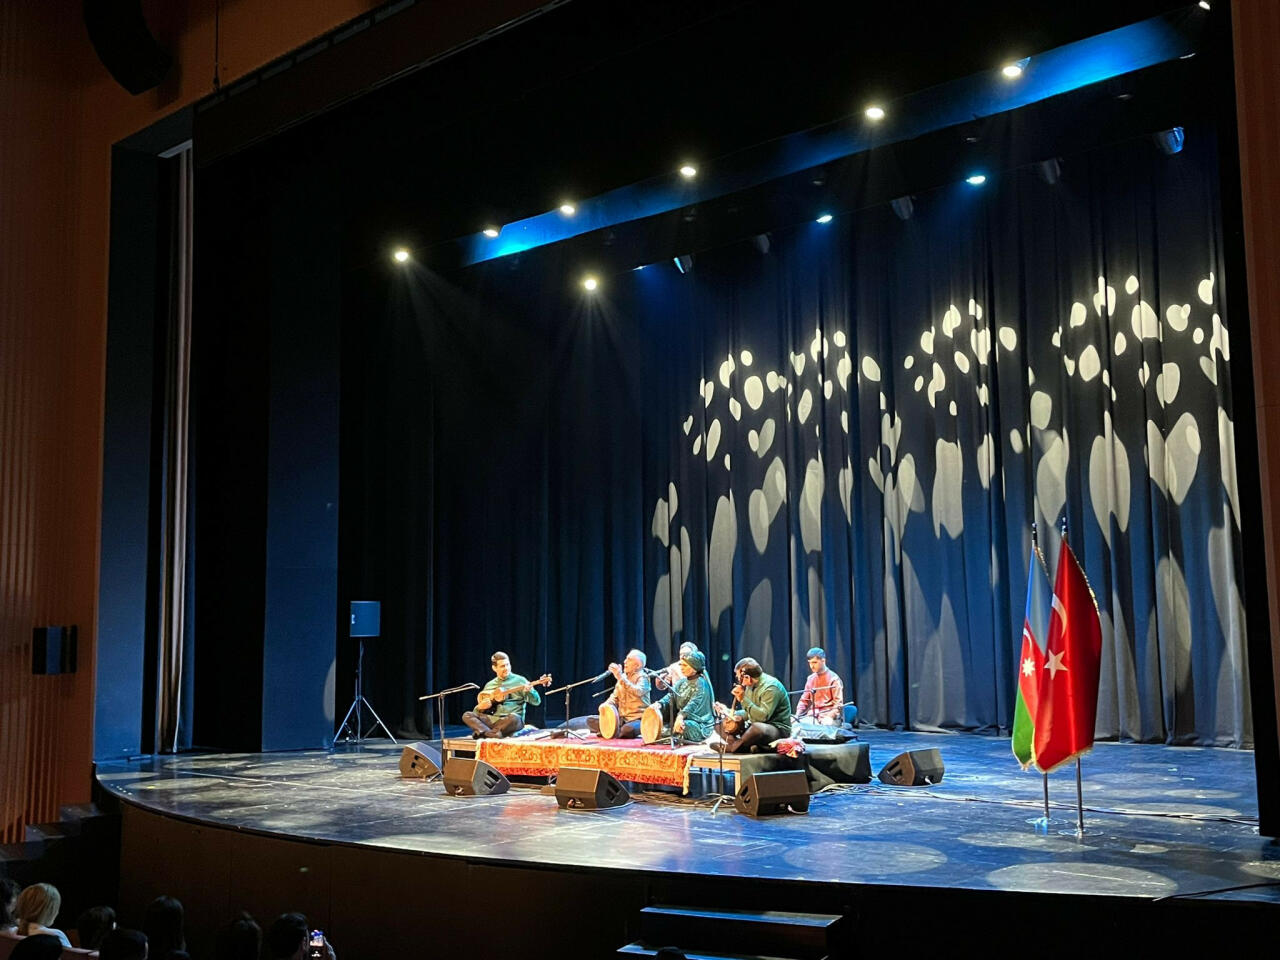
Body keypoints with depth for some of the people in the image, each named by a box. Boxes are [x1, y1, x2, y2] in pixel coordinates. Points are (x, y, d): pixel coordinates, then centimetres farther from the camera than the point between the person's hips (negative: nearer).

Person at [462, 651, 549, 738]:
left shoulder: (519, 681, 5)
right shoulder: (489, 685, 17)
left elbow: (536, 702, -1)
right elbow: (479, 709, 22)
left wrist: (529, 690, -21)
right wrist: (480, 707, -2)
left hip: (509, 721, -4)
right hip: (492, 719, 4)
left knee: (514, 718, -38)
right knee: (467, 715, -16)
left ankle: (482, 733, -31)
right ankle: (491, 733, -38)